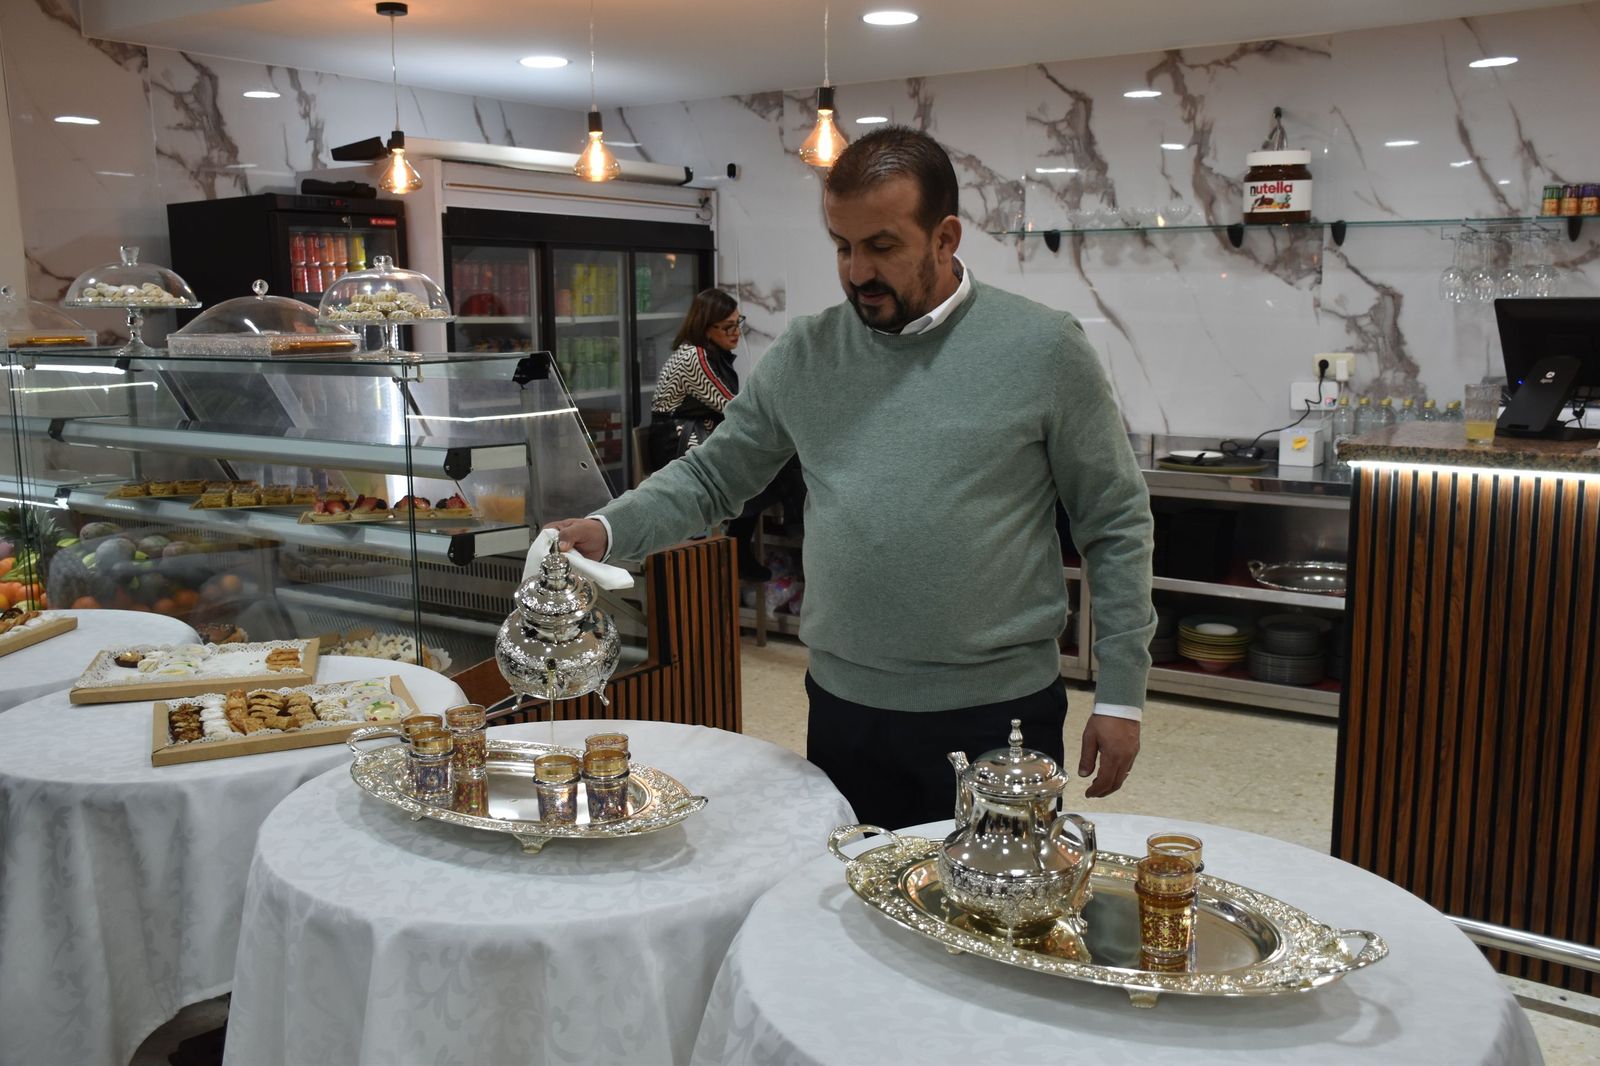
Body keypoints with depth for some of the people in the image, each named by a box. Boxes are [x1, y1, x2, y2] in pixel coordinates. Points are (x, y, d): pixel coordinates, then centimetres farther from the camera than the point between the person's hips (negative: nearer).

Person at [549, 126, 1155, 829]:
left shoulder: (1044, 349, -6)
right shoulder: (804, 355, 3)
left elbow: (1114, 525, -2)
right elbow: (712, 476, 8)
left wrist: (1121, 695, -3)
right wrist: (607, 529, -10)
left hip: (1000, 717, -2)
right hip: (843, 712, 3)